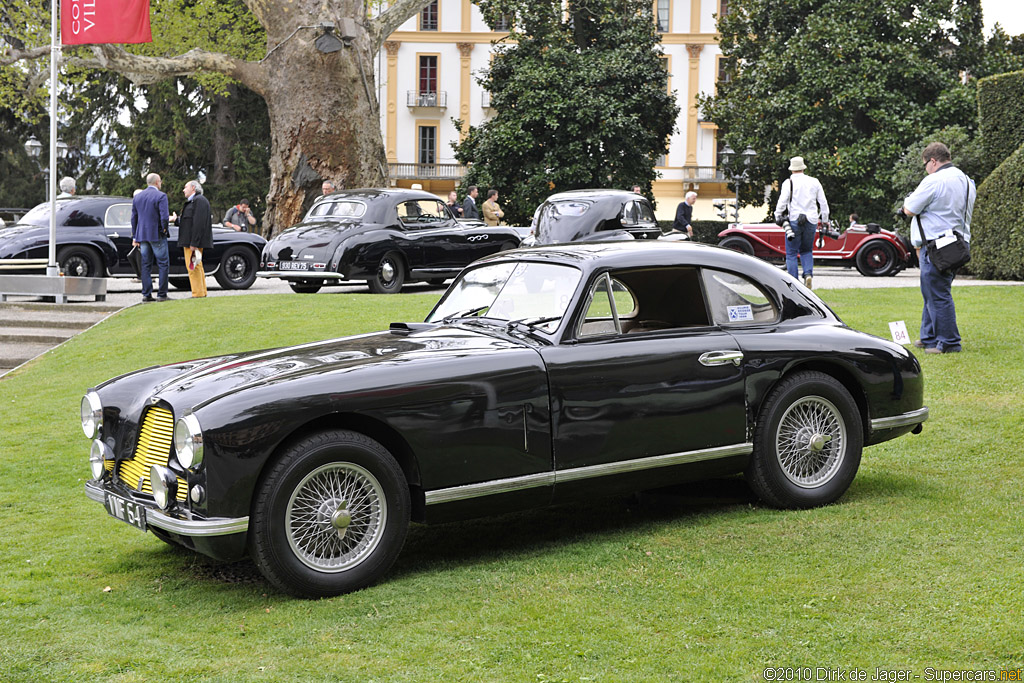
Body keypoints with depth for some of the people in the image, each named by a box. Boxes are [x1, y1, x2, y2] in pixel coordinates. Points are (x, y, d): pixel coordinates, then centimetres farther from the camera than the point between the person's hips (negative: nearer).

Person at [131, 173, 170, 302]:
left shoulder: (137, 197, 10)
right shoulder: (161, 196, -10)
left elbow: (134, 218, 11)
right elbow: (164, 217, -18)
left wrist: (135, 237, 14)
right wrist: (164, 228, 0)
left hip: (142, 235, 6)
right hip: (157, 235, -6)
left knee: (146, 265, 9)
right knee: (163, 264, 0)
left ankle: (146, 294, 7)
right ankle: (161, 294, -4)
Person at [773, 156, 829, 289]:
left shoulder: (789, 182, -3)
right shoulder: (814, 182, 9)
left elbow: (782, 201, -8)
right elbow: (823, 202, 12)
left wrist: (778, 216, 3)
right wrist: (824, 219, 21)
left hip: (794, 220, -3)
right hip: (811, 221, 4)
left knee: (791, 253, 3)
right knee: (806, 251, 18)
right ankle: (808, 274, -6)